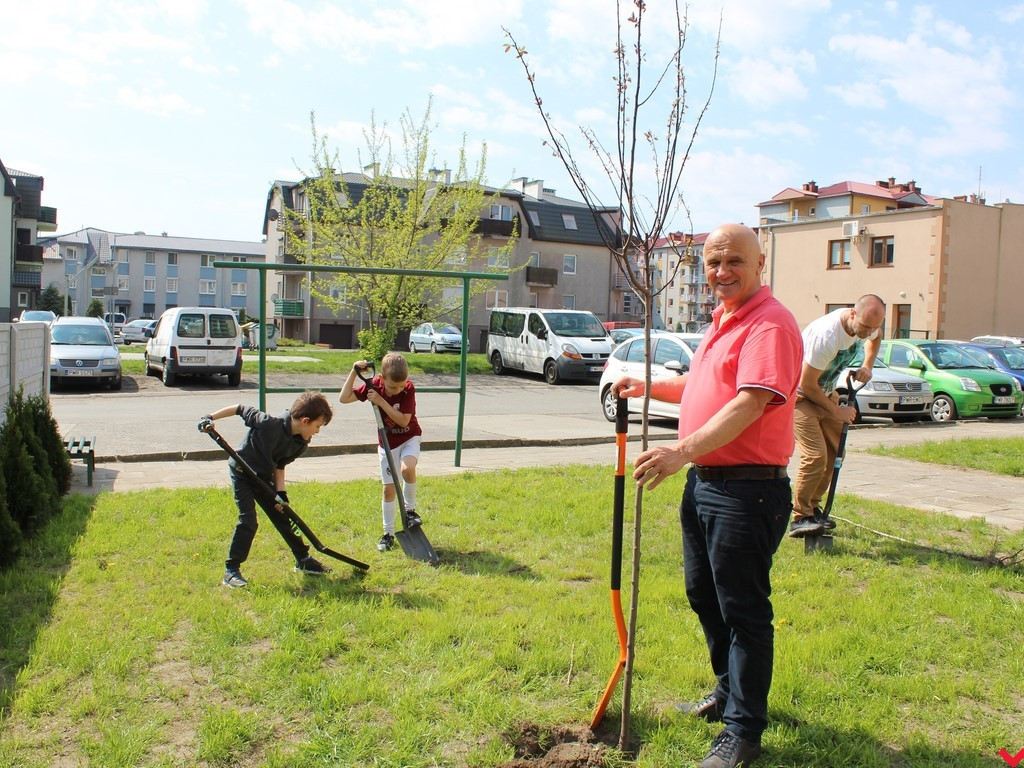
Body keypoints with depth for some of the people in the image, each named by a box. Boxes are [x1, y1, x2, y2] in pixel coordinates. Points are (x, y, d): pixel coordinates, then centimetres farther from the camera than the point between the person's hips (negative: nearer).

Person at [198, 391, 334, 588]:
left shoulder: (301, 443, -11)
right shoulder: (269, 423, -32)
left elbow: (280, 465, 0)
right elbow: (240, 409, -20)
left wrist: (280, 492, -9)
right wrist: (210, 417, -18)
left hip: (264, 478, 6)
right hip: (242, 473, -6)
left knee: (284, 516, 12)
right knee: (248, 521, -15)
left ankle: (303, 559, 27)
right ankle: (231, 571, -2)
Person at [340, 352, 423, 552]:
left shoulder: (409, 389, -20)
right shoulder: (374, 386, -14)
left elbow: (404, 421, -26)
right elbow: (344, 398, -16)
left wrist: (381, 402, -31)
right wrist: (354, 372, -24)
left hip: (409, 438, -2)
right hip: (387, 443, 2)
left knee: (408, 468, -32)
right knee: (389, 488, 4)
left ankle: (410, 509, -7)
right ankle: (388, 533, 19)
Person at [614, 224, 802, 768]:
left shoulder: (770, 324, -17)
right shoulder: (722, 321, 15)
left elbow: (749, 403, -30)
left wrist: (683, 450, -39)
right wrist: (647, 387, 18)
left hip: (747, 489, -10)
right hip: (703, 480, 10)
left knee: (743, 611, 1)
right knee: (704, 595, 21)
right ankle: (729, 692, 41)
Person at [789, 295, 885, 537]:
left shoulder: (865, 325, -8)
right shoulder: (826, 336, -34)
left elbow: (876, 337, 21)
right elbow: (807, 385, -25)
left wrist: (867, 366, 4)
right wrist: (835, 411, -14)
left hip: (825, 392, 9)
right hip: (800, 393, -9)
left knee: (834, 450, 8)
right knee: (815, 456, -18)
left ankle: (812, 507, 21)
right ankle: (800, 518, -9)